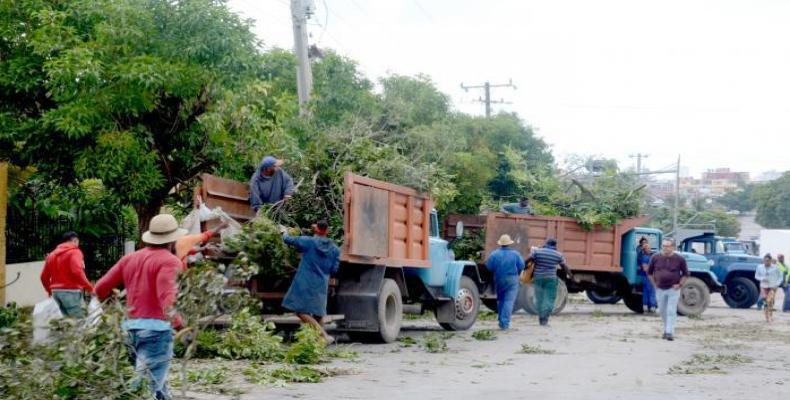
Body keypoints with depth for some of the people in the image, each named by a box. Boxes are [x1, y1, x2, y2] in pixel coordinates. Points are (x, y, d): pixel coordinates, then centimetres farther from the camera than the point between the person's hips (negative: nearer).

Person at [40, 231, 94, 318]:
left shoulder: (52, 254, 18)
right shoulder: (74, 252, -5)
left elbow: (44, 276, 18)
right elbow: (77, 272, -20)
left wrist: (49, 290, 32)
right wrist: (90, 288, -15)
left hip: (56, 291, 8)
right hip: (71, 291, -8)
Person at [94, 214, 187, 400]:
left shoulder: (130, 258, 14)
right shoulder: (170, 261, -6)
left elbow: (101, 288, 13)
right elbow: (166, 298, -22)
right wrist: (178, 322, -28)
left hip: (130, 327, 7)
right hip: (155, 328, -7)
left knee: (157, 385, 18)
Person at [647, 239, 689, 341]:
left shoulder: (679, 259, -5)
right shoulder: (655, 258, -1)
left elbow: (685, 274, 4)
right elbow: (649, 272, 12)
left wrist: (679, 285, -5)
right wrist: (654, 284, 5)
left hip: (673, 290, -3)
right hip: (660, 290, 3)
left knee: (671, 311, -7)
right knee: (663, 311, 11)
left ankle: (670, 332, -7)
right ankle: (666, 330, 26)